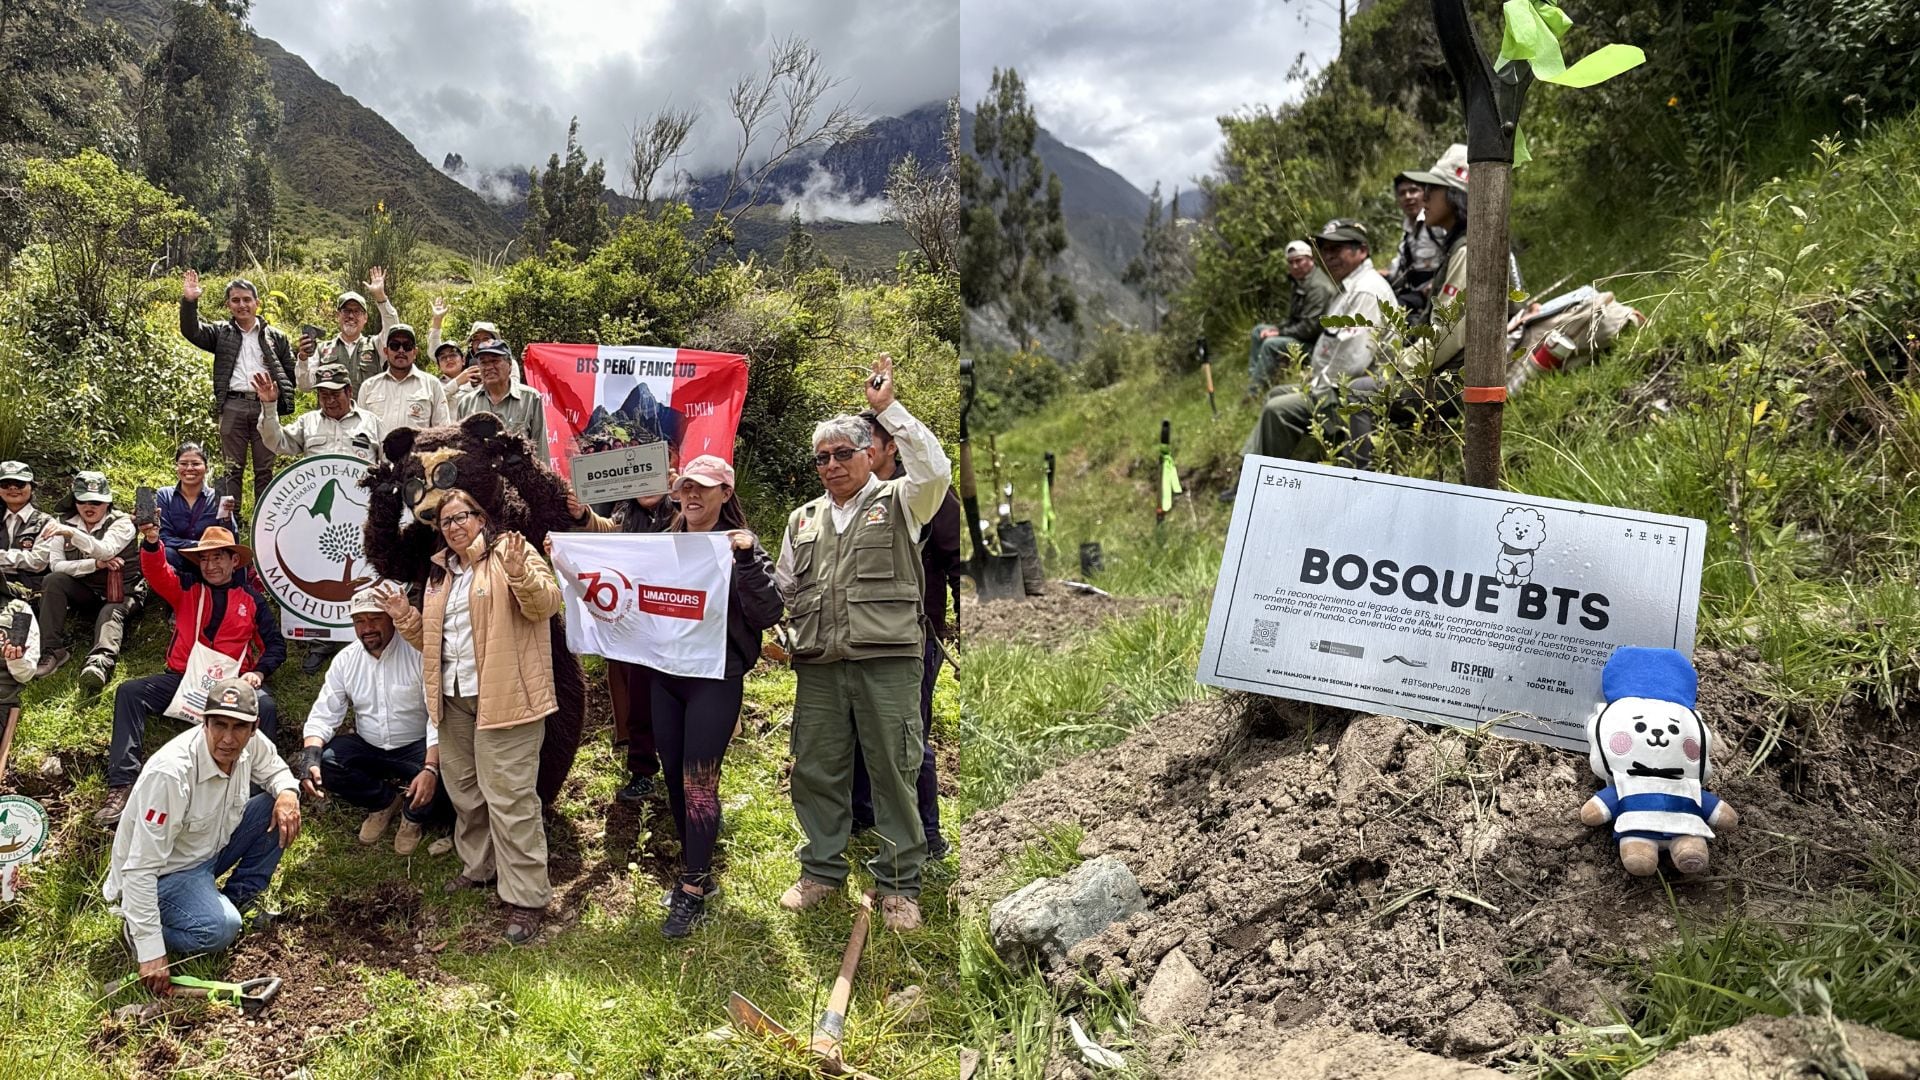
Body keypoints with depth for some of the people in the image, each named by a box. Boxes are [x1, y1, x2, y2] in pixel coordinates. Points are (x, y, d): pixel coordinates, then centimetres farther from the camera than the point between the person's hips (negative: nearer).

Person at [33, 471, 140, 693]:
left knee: (111, 613, -35)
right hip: (86, 592, 4)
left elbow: (106, 551, -28)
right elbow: (56, 565, -8)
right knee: (53, 581, -23)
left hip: (121, 594, -4)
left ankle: (101, 662, -65)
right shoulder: (65, 525, 4)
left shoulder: (121, 523, -7)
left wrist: (72, 533, -43)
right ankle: (55, 650, -25)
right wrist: (95, 564, -22)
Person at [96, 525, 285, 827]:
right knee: (129, 691, -23)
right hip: (182, 678, 2)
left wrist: (259, 671, -11)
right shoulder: (186, 591, 15)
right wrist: (152, 541, -28)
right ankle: (122, 785, -29)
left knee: (266, 707, -32)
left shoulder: (251, 600, 14)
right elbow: (156, 572, -6)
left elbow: (275, 644, 10)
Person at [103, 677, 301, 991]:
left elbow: (277, 771, 10)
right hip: (162, 875, -7)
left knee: (280, 811, -8)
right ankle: (139, 926, -2)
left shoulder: (251, 743, -16)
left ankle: (238, 898, 8)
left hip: (208, 850, 7)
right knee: (220, 928, -30)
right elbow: (141, 868, -32)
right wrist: (151, 954, -33)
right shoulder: (171, 773, -35)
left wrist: (288, 793, -18)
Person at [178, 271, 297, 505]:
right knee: (232, 468, 2)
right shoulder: (221, 334, 14)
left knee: (265, 469, 4)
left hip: (265, 407, 0)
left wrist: (280, 400, 0)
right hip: (233, 406, 0)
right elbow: (191, 331, -1)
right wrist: (189, 301, -15)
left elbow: (291, 373, 11)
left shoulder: (275, 337, 13)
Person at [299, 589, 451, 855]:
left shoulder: (418, 653, -15)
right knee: (323, 762, -21)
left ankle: (414, 815, 3)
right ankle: (384, 800, 5)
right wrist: (309, 759, -22)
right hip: (367, 748, 4)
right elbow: (323, 716, -1)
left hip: (416, 747, -4)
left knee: (445, 772, -33)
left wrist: (430, 769, -34)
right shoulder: (345, 660, 1)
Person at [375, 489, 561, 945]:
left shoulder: (511, 552, -4)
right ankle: (479, 867, 38)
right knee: (463, 787, 19)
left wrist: (519, 572, -35)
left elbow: (546, 603, -19)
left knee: (508, 797, -9)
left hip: (503, 697, -8)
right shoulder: (440, 573, 19)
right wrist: (405, 617, 8)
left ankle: (526, 897, -4)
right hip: (454, 698, 8)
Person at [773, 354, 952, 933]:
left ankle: (898, 883, 11)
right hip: (818, 665, 5)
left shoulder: (899, 504, 5)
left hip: (887, 659, -4)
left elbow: (935, 468, -15)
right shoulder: (802, 520, 20)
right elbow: (782, 586, 28)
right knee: (816, 770, 9)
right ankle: (822, 869, 25)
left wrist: (887, 407, -13)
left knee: (894, 772, 0)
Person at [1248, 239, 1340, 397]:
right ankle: (1253, 377, 11)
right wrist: (1279, 328, 0)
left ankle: (1254, 393, -24)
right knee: (1259, 331, 13)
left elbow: (1311, 327, -27)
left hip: (1315, 342, -11)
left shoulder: (1319, 287, -23)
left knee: (1271, 344, -28)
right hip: (1300, 331, 11)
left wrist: (1281, 332, -18)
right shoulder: (1300, 281, 11)